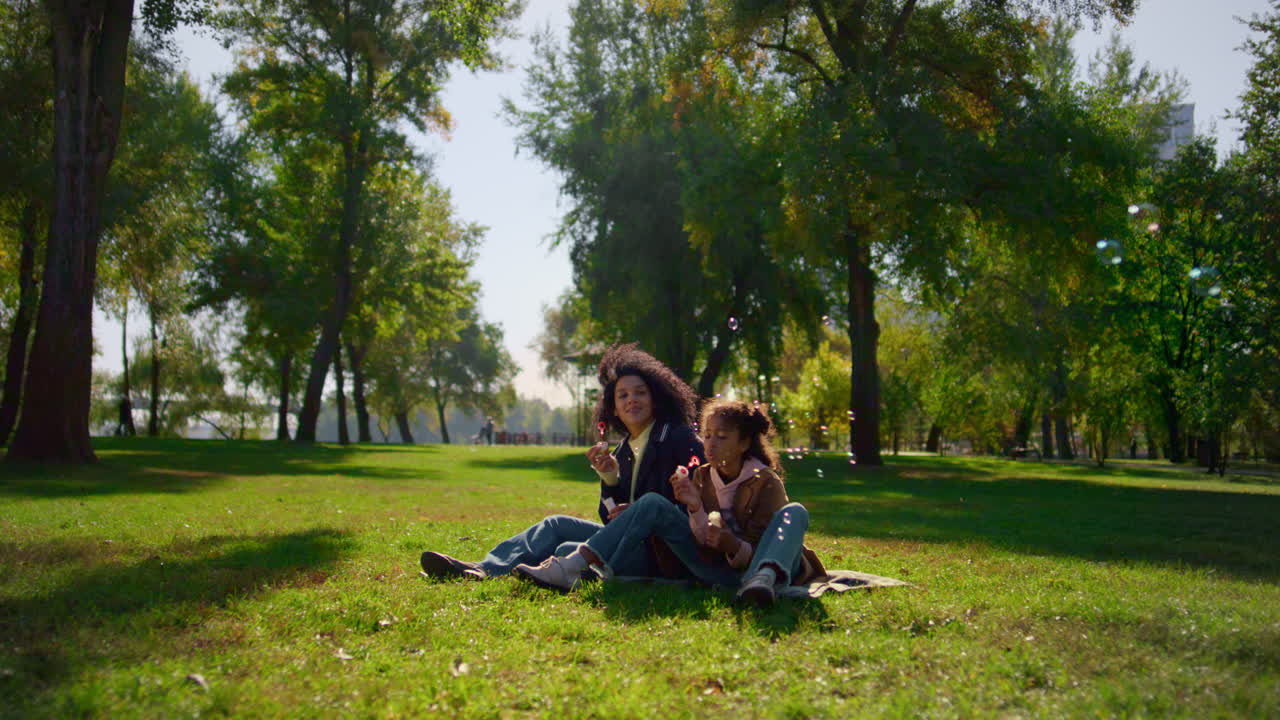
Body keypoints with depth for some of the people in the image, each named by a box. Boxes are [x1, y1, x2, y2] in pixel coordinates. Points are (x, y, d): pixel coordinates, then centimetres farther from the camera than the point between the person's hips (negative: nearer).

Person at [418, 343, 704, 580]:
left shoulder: (681, 440, -7)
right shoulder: (623, 450, 15)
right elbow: (612, 518, 11)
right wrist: (609, 478, -6)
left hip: (663, 553, -8)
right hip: (630, 538, 8)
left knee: (570, 551, -24)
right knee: (557, 525, 0)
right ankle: (482, 570, -12)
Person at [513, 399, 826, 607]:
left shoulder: (766, 482, -9)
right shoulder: (701, 477, 5)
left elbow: (754, 552, -12)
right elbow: (707, 552, -2)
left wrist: (731, 544, -33)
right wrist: (695, 509, -19)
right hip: (717, 569, 4)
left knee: (794, 513, -30)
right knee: (653, 504, -11)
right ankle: (571, 568, -25)